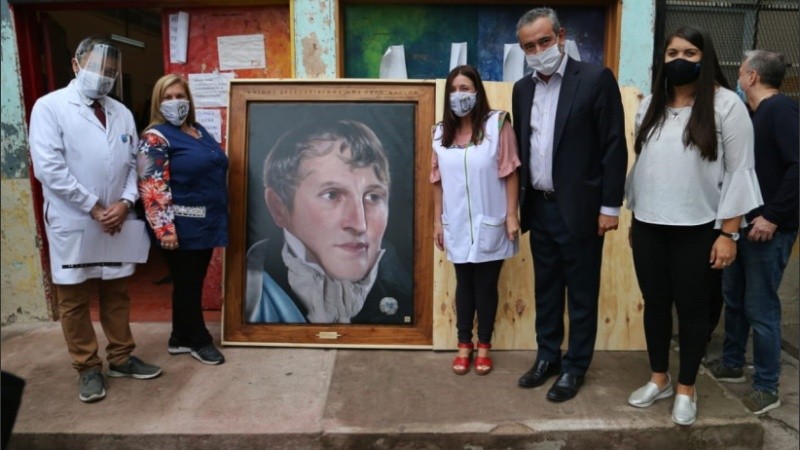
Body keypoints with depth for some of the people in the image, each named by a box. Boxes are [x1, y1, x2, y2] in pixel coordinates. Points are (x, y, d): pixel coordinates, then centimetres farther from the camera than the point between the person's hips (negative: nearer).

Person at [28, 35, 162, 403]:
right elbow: (48, 168, -14)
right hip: (73, 224, -4)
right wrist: (93, 208, -15)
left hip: (118, 223, 5)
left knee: (117, 295, 14)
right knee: (74, 301, 7)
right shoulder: (50, 107, -6)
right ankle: (88, 367, 20)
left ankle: (121, 358, 28)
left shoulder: (122, 113, 9)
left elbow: (134, 163, 8)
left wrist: (125, 202, -8)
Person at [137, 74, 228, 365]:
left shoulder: (200, 132, 14)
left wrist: (219, 220, 19)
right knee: (187, 284, 4)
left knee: (192, 283, 15)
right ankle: (199, 341, 18)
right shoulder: (155, 138, -10)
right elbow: (152, 187, -17)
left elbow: (216, 172, 21)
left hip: (205, 224, 8)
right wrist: (164, 228, -23)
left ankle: (181, 338, 28)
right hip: (182, 228, -8)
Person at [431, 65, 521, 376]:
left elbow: (510, 173, -7)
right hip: (457, 226, 3)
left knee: (487, 286, 10)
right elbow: (438, 181, 7)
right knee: (464, 285, 14)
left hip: (490, 224, -3)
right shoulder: (441, 132, 3)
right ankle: (464, 345, 27)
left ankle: (484, 346, 25)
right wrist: (437, 221, 7)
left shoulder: (497, 124, -8)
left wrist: (512, 215, -10)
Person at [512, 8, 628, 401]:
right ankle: (548, 356, 31)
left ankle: (575, 366, 21)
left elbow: (614, 146, -9)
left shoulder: (596, 79, -8)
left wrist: (610, 206, -12)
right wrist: (519, 202, 9)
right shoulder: (522, 89, 9)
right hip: (539, 207, 5)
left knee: (581, 293, 7)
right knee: (546, 288, 16)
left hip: (579, 208, -5)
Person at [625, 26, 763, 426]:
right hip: (649, 226, 4)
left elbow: (739, 171, -7)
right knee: (654, 303, 13)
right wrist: (634, 217, 12)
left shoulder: (726, 105, -6)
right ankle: (659, 379, 30)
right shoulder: (650, 105, 9)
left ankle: (686, 389, 25)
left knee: (692, 308, 8)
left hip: (697, 229, -4)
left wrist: (728, 232, -11)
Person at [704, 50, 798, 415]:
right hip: (742, 224, 9)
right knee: (734, 299, 17)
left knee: (760, 308, -1)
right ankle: (732, 364, 33)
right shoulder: (754, 114, 14)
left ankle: (767, 387, 12)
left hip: (767, 230, -9)